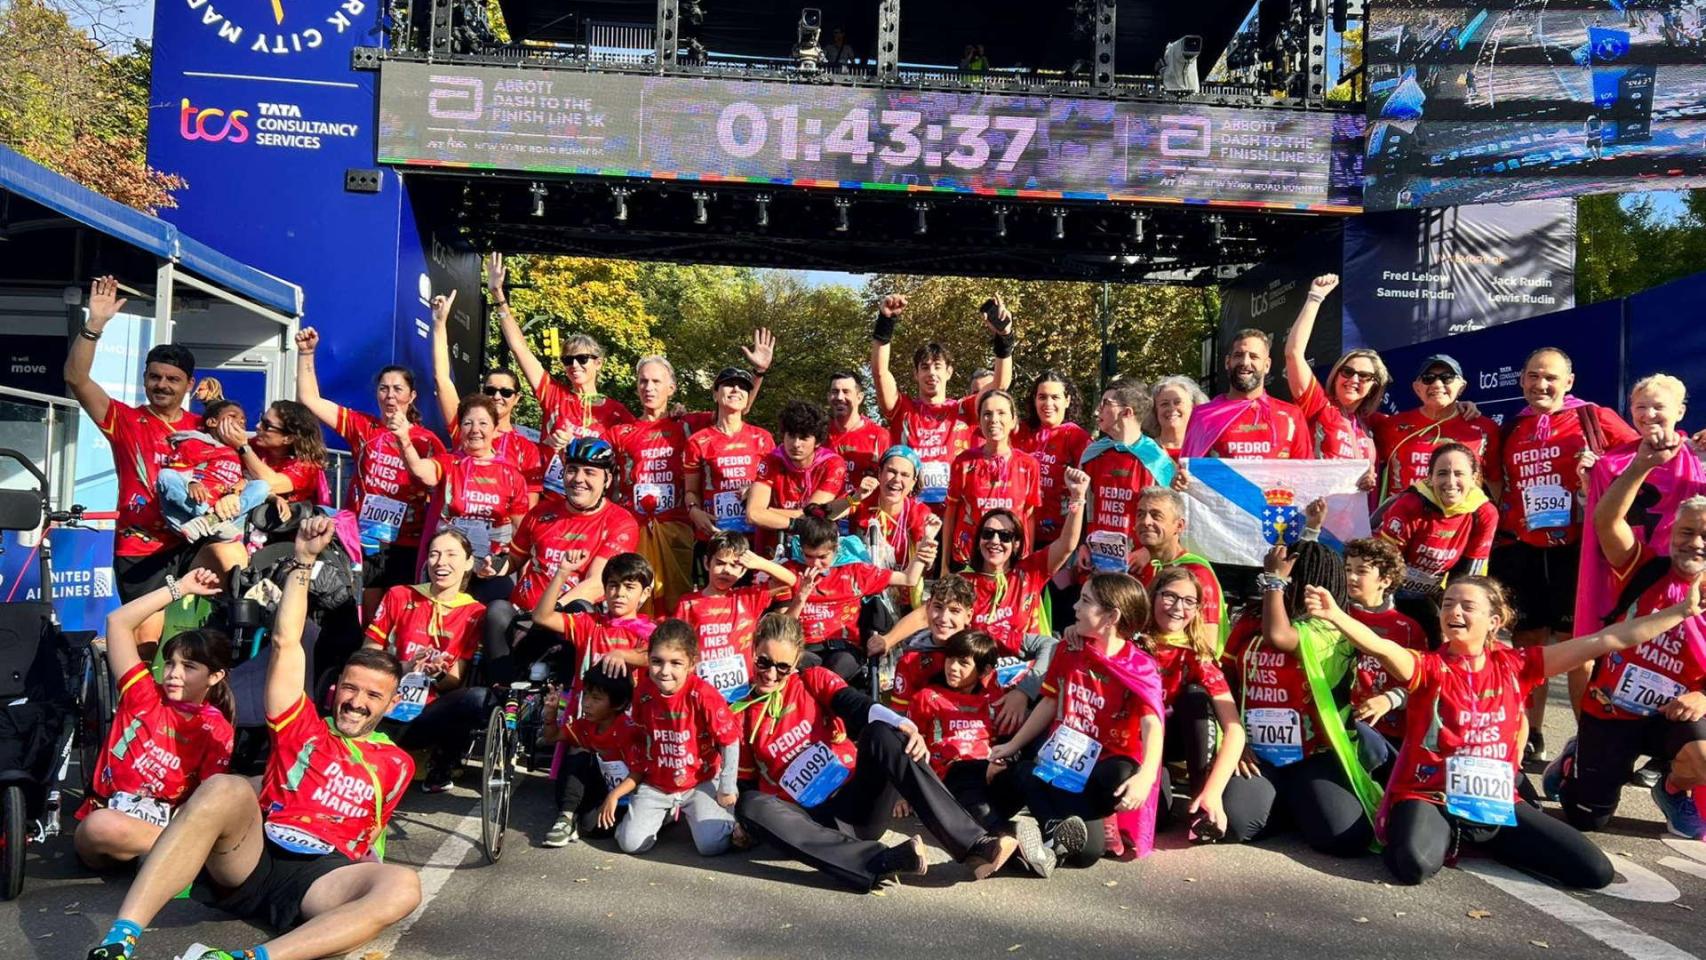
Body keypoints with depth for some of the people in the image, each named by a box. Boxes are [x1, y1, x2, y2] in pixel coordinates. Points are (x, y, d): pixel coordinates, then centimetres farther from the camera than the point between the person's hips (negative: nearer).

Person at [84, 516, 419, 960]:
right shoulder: (304, 728, 18)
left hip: (319, 878, 0)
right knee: (227, 788, -34)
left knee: (403, 886, -34)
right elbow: (285, 644, 7)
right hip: (247, 859, 0)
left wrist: (368, 863, 11)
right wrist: (304, 560, 2)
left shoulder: (396, 763, 21)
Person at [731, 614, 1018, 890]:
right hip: (814, 821, 0)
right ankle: (882, 862, -44)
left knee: (882, 733, -28)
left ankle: (974, 844, -36)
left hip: (860, 804, 0)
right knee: (752, 806, -31)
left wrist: (903, 724, -34)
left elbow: (858, 706, -15)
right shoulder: (742, 715, 7)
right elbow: (747, 786, 12)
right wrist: (745, 826, -8)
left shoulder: (813, 680, 5)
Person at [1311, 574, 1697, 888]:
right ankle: (1444, 837, 3)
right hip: (1429, 796, -4)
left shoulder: (1515, 665, 4)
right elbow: (1380, 646, -32)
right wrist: (1335, 614, -51)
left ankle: (1483, 839, 17)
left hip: (1497, 802, 5)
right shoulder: (1428, 668, -9)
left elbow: (1606, 641, 5)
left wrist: (1682, 610, 5)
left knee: (1596, 872, -1)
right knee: (1414, 864, -35)